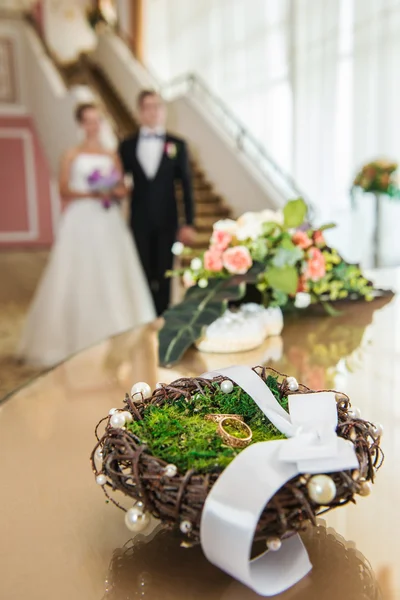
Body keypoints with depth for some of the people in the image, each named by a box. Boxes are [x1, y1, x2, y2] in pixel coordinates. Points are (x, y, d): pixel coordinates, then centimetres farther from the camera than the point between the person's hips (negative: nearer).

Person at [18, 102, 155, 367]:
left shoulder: (112, 156, 15)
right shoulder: (72, 156, 7)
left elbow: (123, 190, 14)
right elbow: (64, 191, 0)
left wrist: (114, 192, -8)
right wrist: (90, 194, -15)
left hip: (110, 223, 3)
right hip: (81, 222, -2)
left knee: (113, 278, -2)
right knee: (79, 279, -5)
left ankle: (116, 340, 3)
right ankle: (78, 340, 2)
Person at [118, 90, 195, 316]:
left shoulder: (177, 145, 4)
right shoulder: (128, 145, 7)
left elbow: (186, 186, 1)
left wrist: (189, 223, -4)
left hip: (167, 221, -1)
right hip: (139, 221, 1)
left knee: (164, 276, 4)